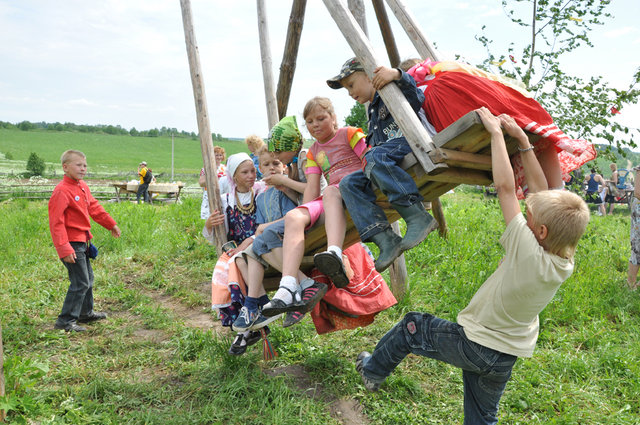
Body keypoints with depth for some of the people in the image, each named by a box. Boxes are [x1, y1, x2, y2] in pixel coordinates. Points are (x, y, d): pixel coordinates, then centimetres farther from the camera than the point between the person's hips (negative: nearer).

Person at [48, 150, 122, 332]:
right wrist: (64, 249, -27)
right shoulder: (62, 191, -19)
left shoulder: (82, 187, 9)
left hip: (83, 242, 10)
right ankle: (65, 321, 5)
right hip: (72, 243, -10)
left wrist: (111, 224, 29)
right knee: (80, 283, -6)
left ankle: (86, 313, 35)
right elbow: (56, 223, -23)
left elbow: (94, 207, 22)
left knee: (88, 279, 20)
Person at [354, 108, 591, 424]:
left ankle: (373, 371, 38)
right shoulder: (565, 264, -12)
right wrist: (522, 139, -8)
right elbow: (539, 189, -9)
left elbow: (505, 186, -29)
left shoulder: (528, 254, -32)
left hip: (471, 343, -6)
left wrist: (496, 131, -21)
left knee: (411, 327, 17)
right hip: (505, 357, 7)